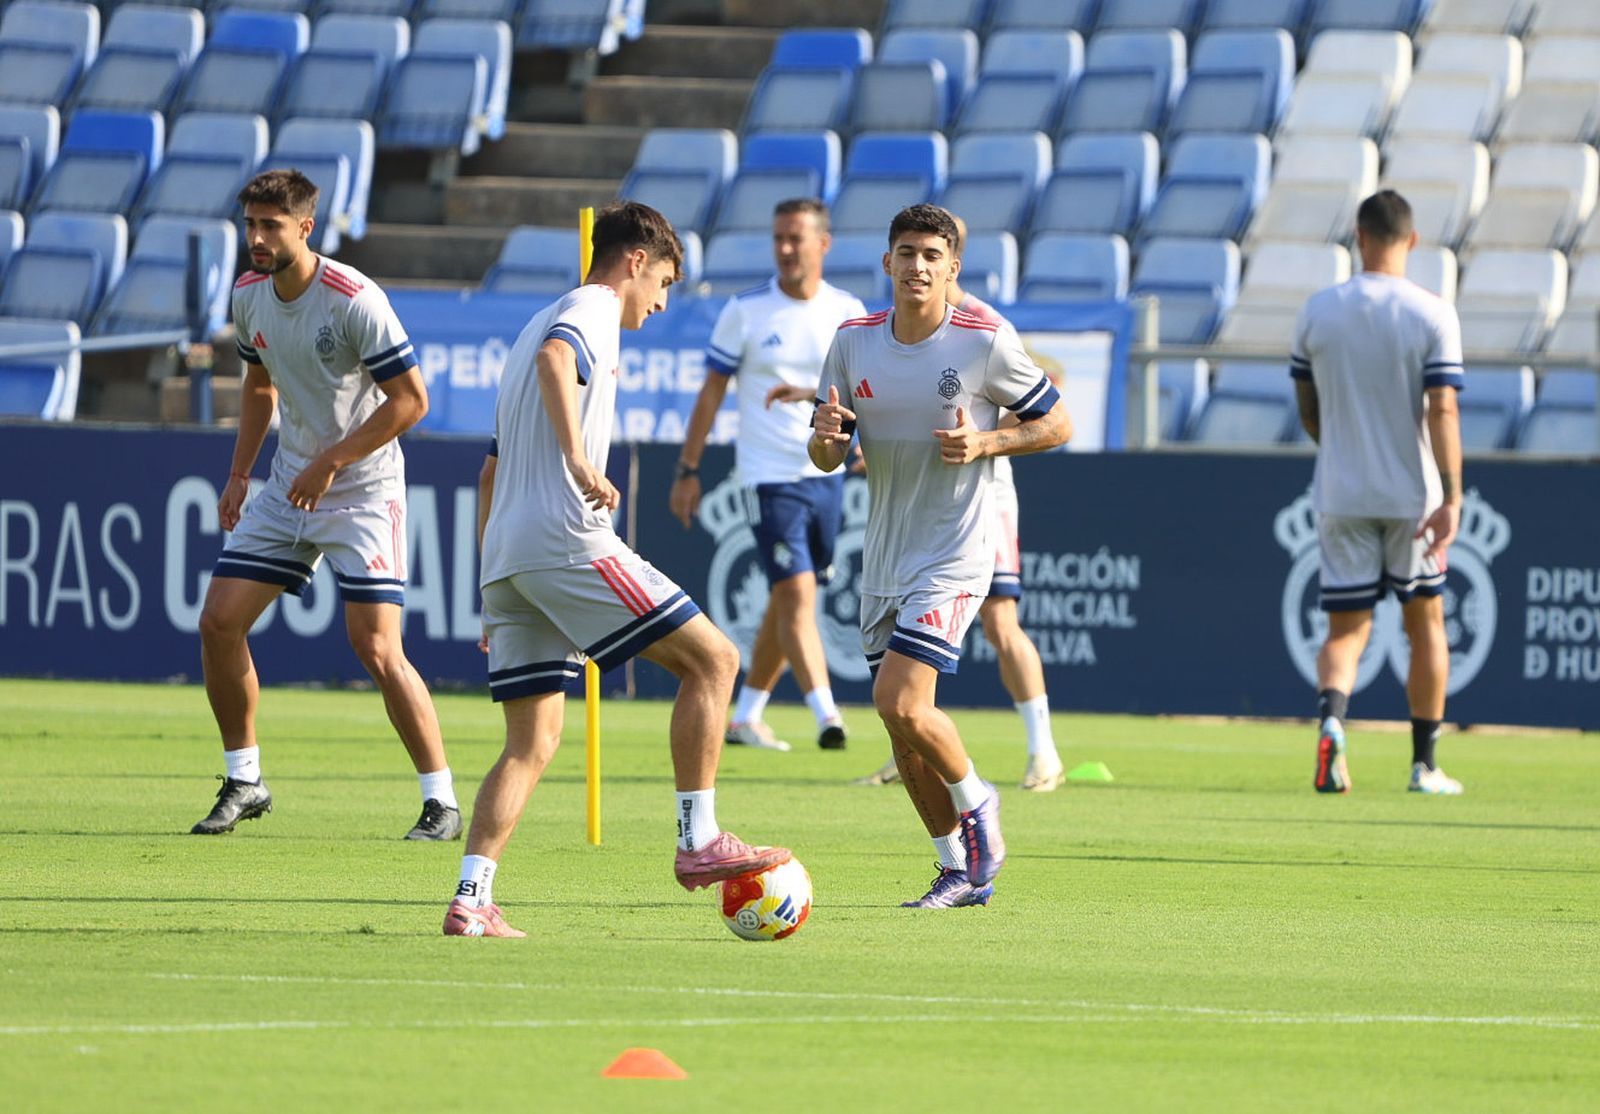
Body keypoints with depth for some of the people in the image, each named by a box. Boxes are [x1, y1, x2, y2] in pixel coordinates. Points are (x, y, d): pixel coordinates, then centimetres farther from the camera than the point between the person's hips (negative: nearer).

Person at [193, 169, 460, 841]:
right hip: (289, 488, 7)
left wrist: (330, 462, -20)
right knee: (219, 622, 0)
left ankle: (441, 803, -5)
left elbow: (411, 399, -18)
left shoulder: (355, 300, -20)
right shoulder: (248, 294, 2)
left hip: (363, 490, -7)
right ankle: (243, 782, 15)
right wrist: (239, 473, 11)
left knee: (376, 648, -15)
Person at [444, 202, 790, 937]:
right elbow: (553, 360, -24)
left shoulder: (543, 323, 30)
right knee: (711, 659, -4)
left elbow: (492, 475, 33)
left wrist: (497, 594, 34)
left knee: (533, 742, 7)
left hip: (505, 553, 9)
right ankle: (698, 841, -8)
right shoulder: (593, 310, 2)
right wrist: (578, 458, -34)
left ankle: (470, 899, -5)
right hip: (568, 539, -9)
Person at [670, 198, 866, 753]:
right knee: (797, 593, -16)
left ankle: (746, 717, 24)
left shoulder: (848, 311, 4)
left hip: (826, 473, 4)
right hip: (770, 475, -4)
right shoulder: (744, 312, -3)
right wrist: (688, 471, 2)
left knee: (786, 603, 11)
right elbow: (712, 392, 2)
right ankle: (827, 717, -24)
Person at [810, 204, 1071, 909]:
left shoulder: (985, 343, -10)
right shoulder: (854, 342, 3)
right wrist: (826, 435, -17)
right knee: (903, 725, 8)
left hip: (955, 554, -6)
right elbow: (825, 457, 7)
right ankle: (962, 870, 22)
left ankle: (975, 801, 9)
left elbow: (1056, 424, 0)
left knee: (900, 704, -19)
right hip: (884, 559, 6)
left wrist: (984, 442, -17)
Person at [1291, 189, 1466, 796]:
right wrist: (1451, 499, -19)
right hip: (1412, 494, -1)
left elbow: (1308, 412, 9)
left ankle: (1330, 718, -27)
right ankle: (1425, 765, 16)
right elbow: (1442, 410, -16)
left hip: (1341, 495, 1)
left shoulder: (1318, 310, 0)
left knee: (1347, 628, 4)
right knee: (1425, 622, 14)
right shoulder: (1433, 315, -8)